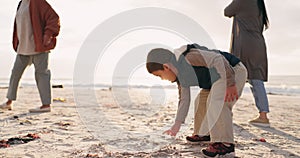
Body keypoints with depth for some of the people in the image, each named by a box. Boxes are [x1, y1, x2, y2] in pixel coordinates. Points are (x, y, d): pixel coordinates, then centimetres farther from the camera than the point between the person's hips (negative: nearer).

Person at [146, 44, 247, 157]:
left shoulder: (189, 57, -26)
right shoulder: (180, 75, 5)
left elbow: (218, 59, -29)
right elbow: (184, 99, 12)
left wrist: (230, 84, -29)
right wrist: (177, 125, 14)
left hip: (234, 71, -10)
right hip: (220, 79, 10)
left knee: (218, 104, -19)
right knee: (211, 106, 12)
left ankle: (225, 143, -11)